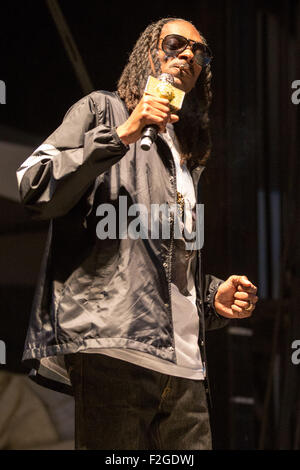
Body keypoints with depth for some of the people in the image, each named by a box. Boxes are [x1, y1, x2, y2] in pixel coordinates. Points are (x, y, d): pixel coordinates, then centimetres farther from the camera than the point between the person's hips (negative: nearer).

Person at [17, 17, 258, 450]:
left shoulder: (186, 159, 32)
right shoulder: (102, 110, 14)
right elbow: (35, 189, -2)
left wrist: (214, 297, 12)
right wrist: (122, 135, -7)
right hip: (111, 338, -6)